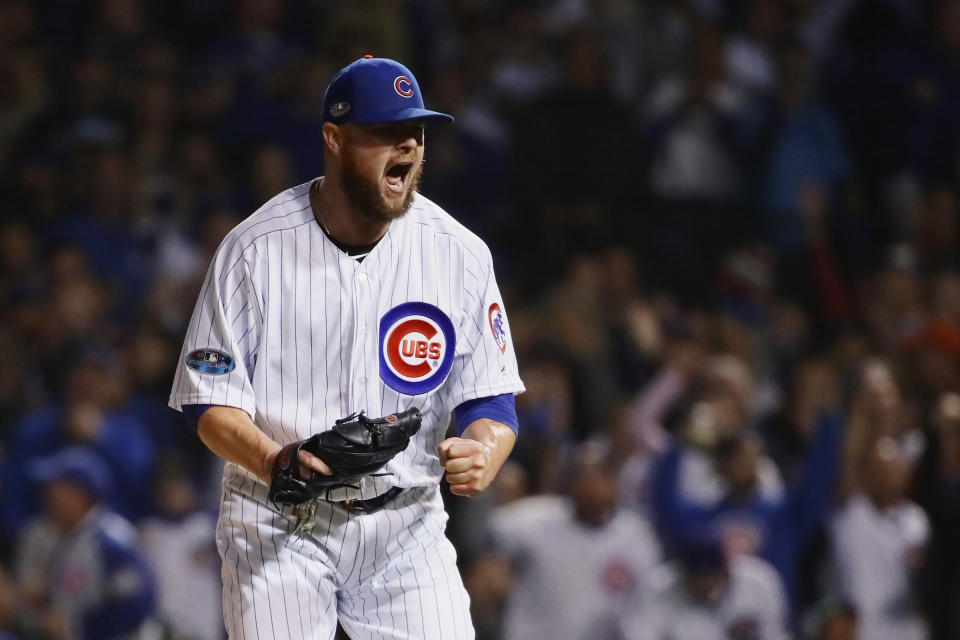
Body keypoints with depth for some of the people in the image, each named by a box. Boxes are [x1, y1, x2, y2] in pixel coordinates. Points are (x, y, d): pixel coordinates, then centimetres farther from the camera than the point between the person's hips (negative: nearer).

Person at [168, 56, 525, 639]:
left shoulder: (458, 254, -3)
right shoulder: (256, 248, -9)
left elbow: (492, 399, -1)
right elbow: (209, 400, -8)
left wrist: (482, 454, -25)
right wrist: (271, 461, -28)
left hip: (405, 527, 2)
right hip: (280, 524, -2)